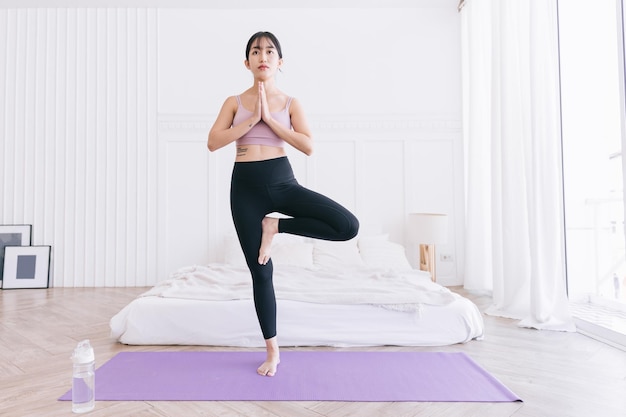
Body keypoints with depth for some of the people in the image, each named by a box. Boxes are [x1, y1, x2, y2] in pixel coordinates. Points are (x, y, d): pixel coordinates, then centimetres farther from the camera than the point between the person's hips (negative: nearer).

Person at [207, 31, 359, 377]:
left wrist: (270, 119, -10)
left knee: (348, 226, -21)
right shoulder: (234, 102, 9)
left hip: (281, 181, 1)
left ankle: (275, 226, -2)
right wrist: (252, 119, -9)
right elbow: (213, 143, -4)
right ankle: (272, 350, 21)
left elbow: (308, 147, -6)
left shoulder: (290, 103, 7)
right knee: (260, 271, 4)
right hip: (246, 185, 0)